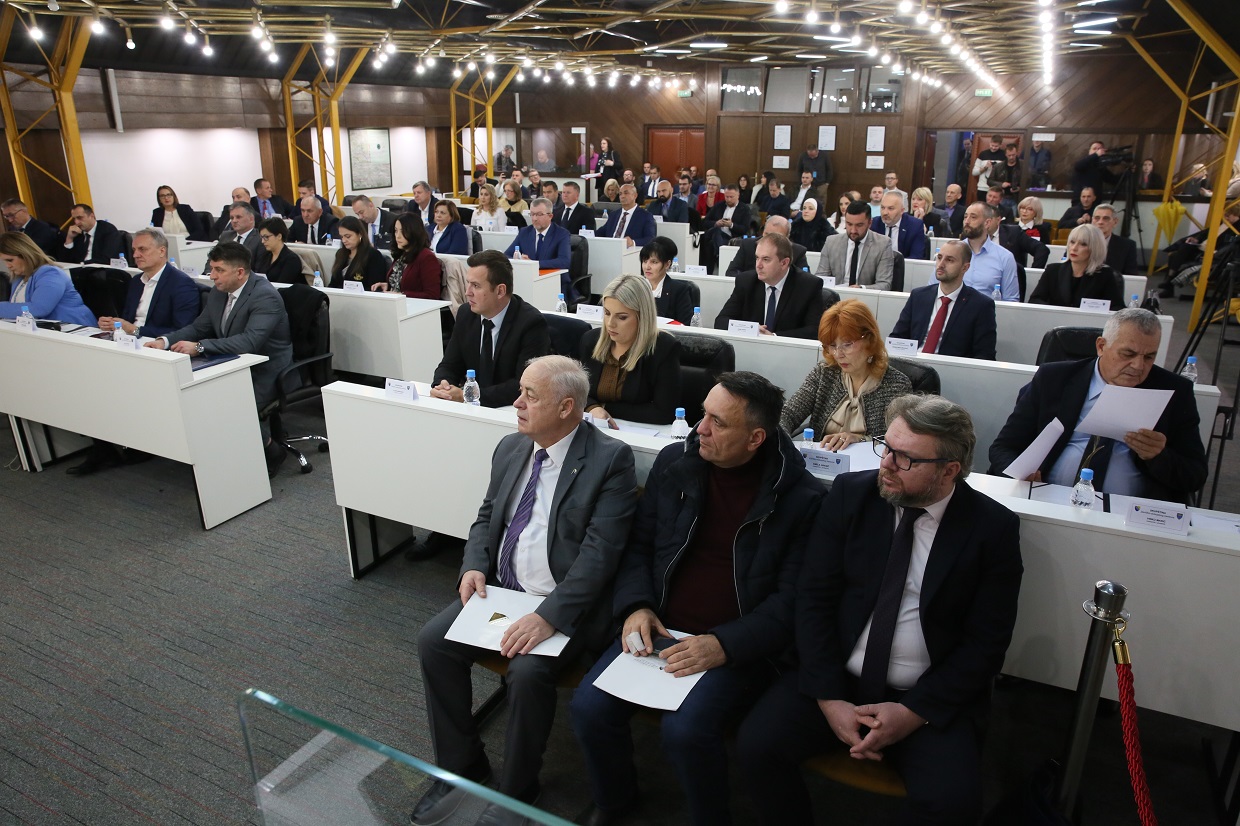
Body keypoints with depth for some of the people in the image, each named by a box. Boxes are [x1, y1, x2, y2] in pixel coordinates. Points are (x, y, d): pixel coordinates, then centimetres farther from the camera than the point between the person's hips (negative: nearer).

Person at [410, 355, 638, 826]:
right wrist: (474, 565, -3)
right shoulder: (511, 448, 7)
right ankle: (461, 766, 12)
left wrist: (549, 616, -28)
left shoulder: (609, 459, -15)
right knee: (433, 642, -9)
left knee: (528, 671, -28)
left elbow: (600, 551, -21)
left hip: (566, 604, -7)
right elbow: (487, 517, 17)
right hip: (501, 589, 7)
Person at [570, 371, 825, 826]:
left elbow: (792, 598, -9)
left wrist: (725, 645, -20)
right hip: (660, 628, 4)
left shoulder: (801, 498, -9)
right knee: (588, 706, -14)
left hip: (739, 646, -4)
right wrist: (635, 606, -6)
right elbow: (638, 544, 11)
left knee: (685, 728, -27)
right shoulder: (674, 462, 2)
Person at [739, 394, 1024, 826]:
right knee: (757, 744, -20)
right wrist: (828, 697, -12)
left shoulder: (994, 528, -7)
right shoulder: (850, 493, -4)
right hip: (836, 677, 1)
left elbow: (986, 642, -5)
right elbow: (813, 596, -4)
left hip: (931, 695, -1)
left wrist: (915, 711, -14)